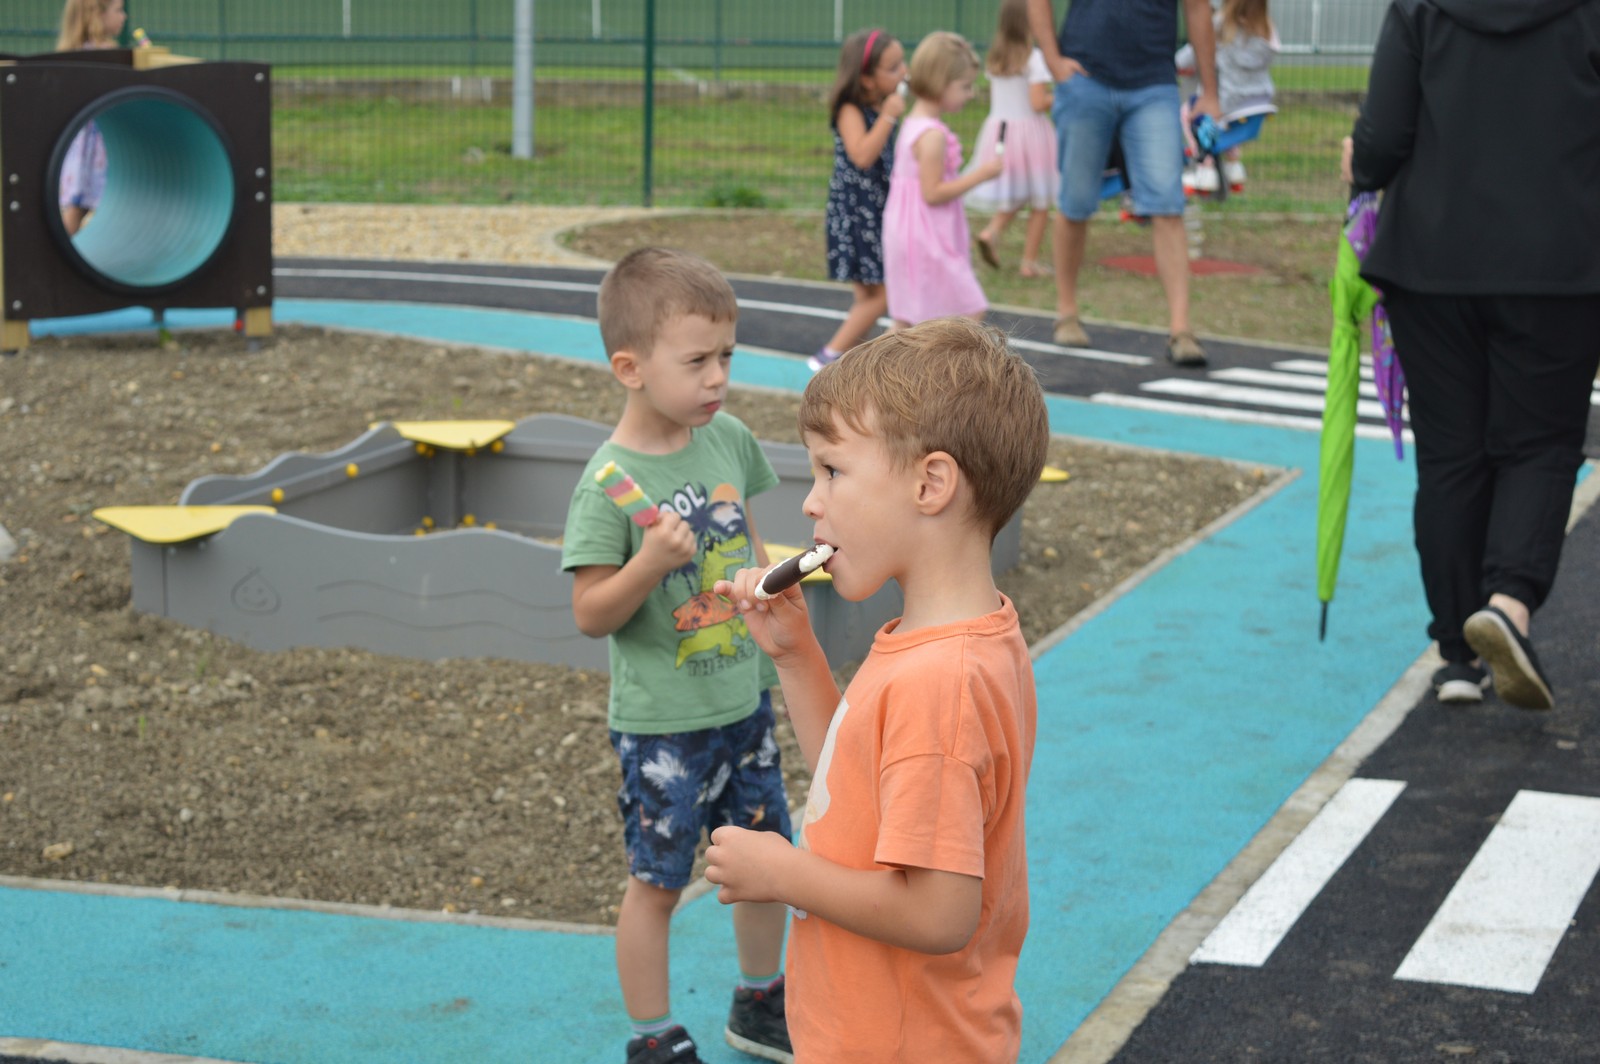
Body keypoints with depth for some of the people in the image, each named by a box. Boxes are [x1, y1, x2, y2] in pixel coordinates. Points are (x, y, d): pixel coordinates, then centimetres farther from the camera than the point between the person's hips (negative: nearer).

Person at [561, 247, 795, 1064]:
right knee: (657, 882, 7)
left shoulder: (728, 440, -3)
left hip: (743, 700, 6)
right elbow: (591, 614, -19)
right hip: (661, 722, -6)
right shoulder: (609, 484, -21)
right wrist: (650, 563, -34)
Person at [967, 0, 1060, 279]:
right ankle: (1030, 261, 7)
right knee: (1040, 202, 7)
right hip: (1029, 130, -6)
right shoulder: (1034, 58, -16)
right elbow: (1038, 102, -20)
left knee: (1013, 196, 18)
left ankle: (991, 231, -7)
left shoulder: (994, 58, 4)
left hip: (999, 128, 6)